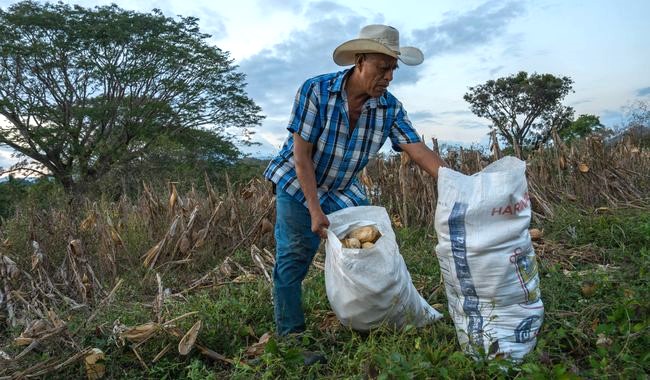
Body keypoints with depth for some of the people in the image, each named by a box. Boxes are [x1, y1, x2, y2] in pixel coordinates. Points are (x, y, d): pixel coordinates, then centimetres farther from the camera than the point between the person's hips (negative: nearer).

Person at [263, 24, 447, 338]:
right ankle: (290, 336, 9)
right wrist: (315, 211, -25)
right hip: (297, 185, -4)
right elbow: (301, 156, -22)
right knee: (292, 261, -6)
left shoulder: (390, 108, -12)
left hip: (344, 190, 5)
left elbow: (419, 150, -17)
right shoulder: (315, 91, -24)